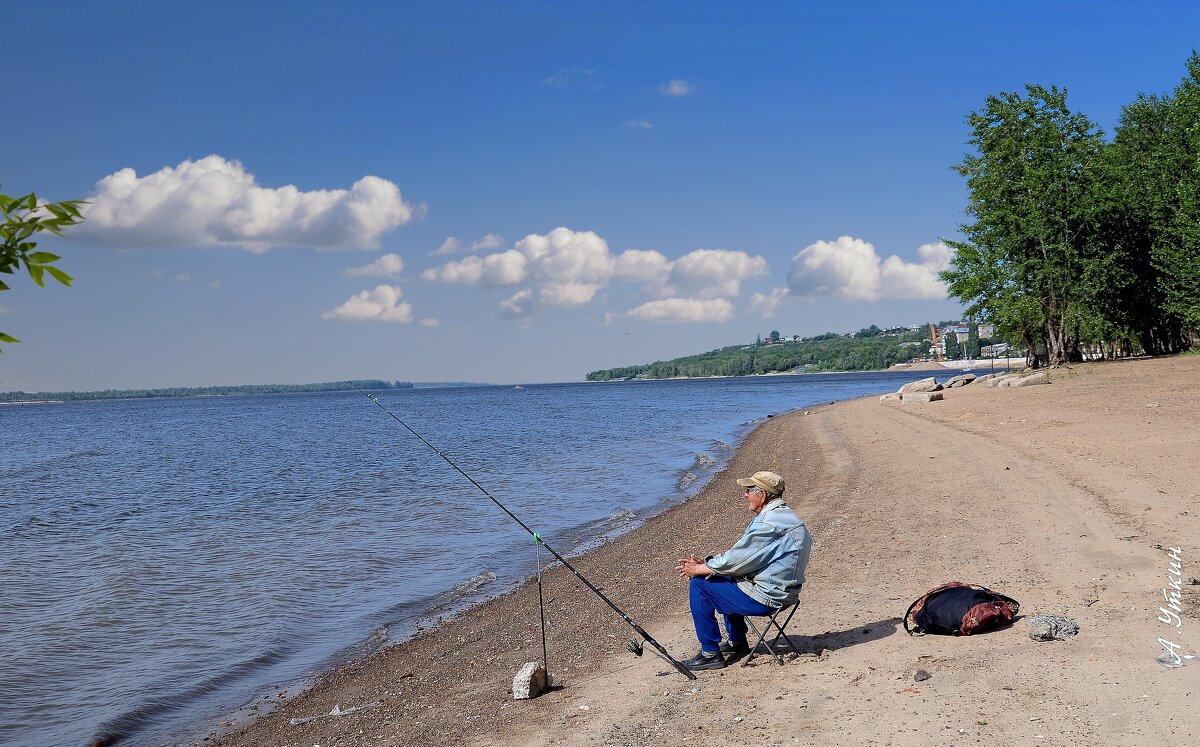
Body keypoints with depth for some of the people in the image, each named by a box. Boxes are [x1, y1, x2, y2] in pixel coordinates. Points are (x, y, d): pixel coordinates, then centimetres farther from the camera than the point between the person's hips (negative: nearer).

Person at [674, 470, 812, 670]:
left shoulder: (769, 524, -22)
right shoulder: (784, 515, 11)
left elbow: (735, 560, -19)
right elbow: (740, 555, 13)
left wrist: (698, 569, -5)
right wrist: (704, 564, 6)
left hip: (766, 597, -11)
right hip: (782, 591, 11)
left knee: (699, 584, -5)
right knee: (726, 576, 31)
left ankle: (710, 654, 1)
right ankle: (737, 643, 33)